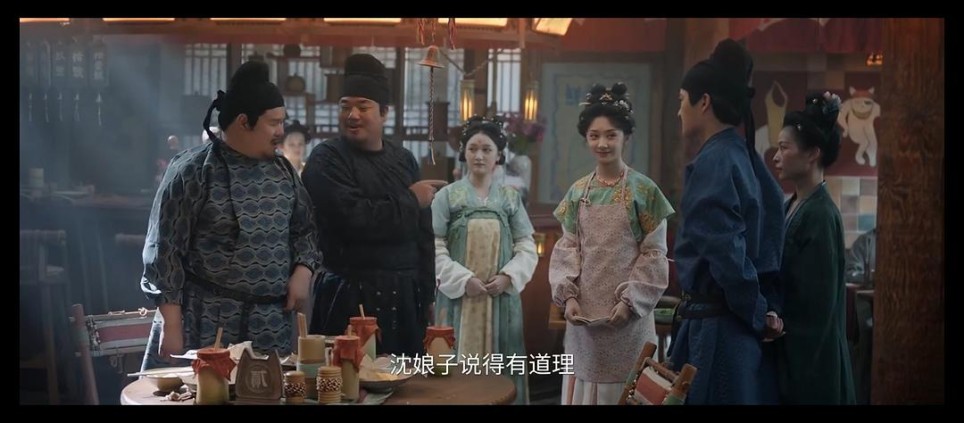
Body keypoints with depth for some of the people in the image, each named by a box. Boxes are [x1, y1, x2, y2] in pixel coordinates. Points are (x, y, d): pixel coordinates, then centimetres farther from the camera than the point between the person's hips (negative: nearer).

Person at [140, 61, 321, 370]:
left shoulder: (281, 169, 9)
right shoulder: (192, 170, -8)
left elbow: (304, 228, 18)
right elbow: (165, 249, -8)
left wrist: (303, 270, -1)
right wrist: (172, 324, -11)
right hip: (205, 320, -5)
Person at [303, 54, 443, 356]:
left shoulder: (404, 159, 13)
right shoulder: (327, 159, -5)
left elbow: (423, 232, 16)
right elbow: (353, 219, -19)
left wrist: (427, 293, 13)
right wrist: (410, 201, -7)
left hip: (406, 296, 5)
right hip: (350, 297, -5)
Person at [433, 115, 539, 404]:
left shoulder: (510, 197, 7)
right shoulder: (447, 196, 1)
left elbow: (527, 247, 5)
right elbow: (434, 248, -4)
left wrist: (508, 276, -11)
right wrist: (463, 279, -15)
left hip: (502, 296, 2)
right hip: (458, 296, -2)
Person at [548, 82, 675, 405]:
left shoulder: (644, 190, -4)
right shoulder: (578, 192, 6)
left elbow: (654, 254, -5)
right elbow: (567, 249, 7)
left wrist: (629, 302, -13)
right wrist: (568, 296, -7)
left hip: (627, 314, -3)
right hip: (584, 312, 3)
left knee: (624, 387, 2)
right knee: (585, 383, 10)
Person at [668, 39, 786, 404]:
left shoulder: (714, 161, -17)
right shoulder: (743, 155, 10)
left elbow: (727, 253, -23)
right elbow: (764, 243, 12)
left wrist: (757, 314, -10)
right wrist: (767, 309, 9)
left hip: (716, 324, -9)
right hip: (738, 323, 9)